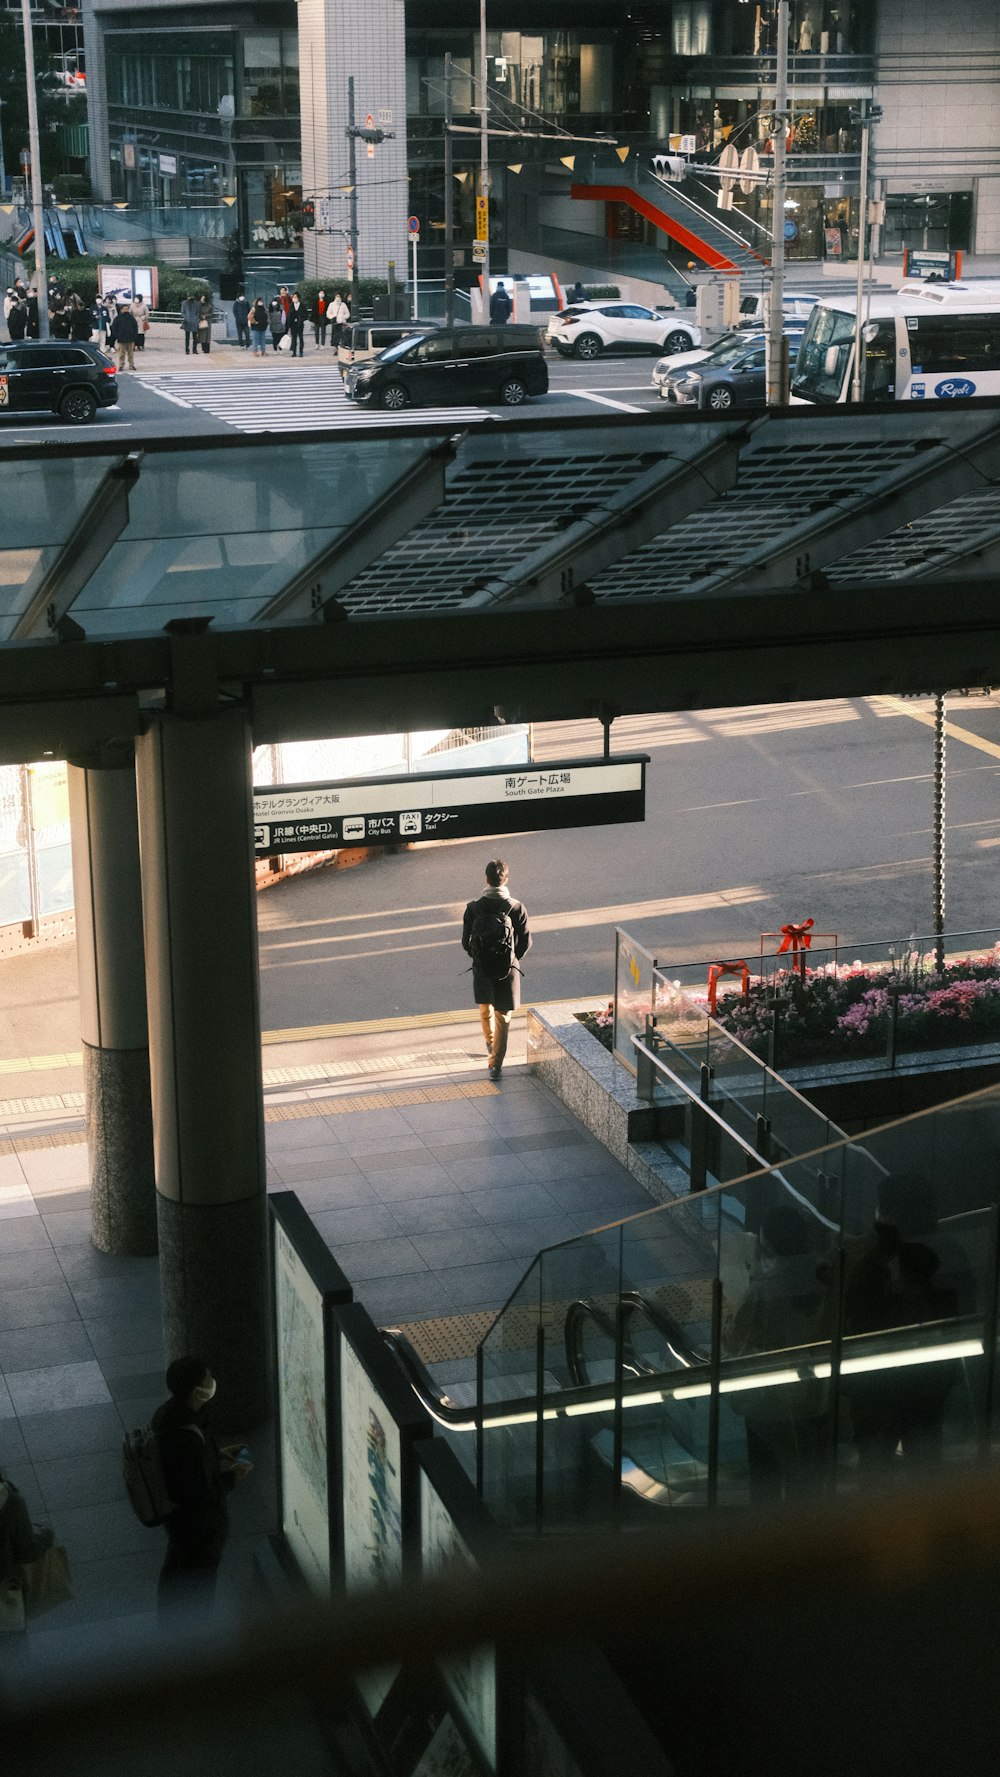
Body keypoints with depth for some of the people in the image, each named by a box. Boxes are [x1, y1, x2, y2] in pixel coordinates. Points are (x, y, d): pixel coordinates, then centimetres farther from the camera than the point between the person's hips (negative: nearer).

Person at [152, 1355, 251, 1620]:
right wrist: (232, 1477, -16)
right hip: (198, 1525, -9)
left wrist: (217, 1456, 4)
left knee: (175, 1571, 30)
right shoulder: (188, 1440, -39)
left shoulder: (168, 1413, -11)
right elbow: (202, 1494, -31)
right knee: (198, 1587, 15)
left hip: (175, 1515, 9)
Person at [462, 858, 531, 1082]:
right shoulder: (516, 908, -14)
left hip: (481, 968, 2)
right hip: (507, 970, -2)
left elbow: (466, 942, -5)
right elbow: (526, 942, -7)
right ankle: (495, 1064, 4)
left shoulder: (473, 908, -11)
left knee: (485, 1010, 26)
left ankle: (491, 1045, 50)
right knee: (503, 1017, 8)